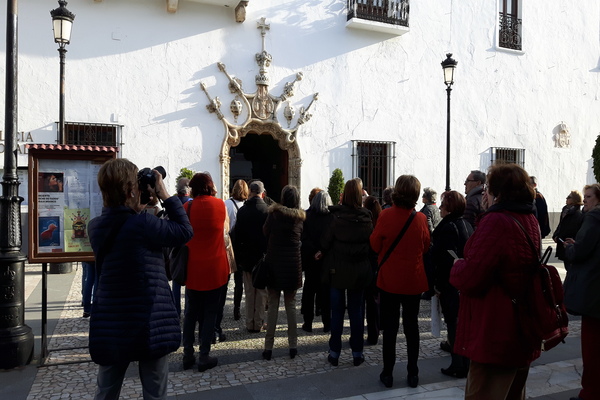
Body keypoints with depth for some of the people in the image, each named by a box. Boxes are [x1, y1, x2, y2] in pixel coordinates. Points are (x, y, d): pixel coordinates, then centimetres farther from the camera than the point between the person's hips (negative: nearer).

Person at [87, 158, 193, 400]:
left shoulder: (96, 226, 1)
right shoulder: (142, 224, -19)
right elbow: (185, 231, -9)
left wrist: (137, 208, 7)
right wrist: (165, 196, -4)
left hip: (110, 324, 6)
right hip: (148, 322, -5)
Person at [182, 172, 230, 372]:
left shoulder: (187, 207, -4)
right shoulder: (220, 204, -6)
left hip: (193, 268, 2)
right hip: (215, 268, -2)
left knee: (190, 313, 15)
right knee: (209, 314, 7)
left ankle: (188, 355, 20)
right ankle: (204, 357, 11)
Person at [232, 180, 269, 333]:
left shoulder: (242, 210, -3)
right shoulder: (267, 210, -11)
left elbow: (236, 234, 0)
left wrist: (238, 257, 8)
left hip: (246, 257, 2)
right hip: (263, 256, -2)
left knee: (249, 291, 11)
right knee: (262, 291, 9)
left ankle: (250, 323, 16)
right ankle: (259, 323, 13)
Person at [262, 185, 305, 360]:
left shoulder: (274, 213, -6)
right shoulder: (301, 216, 3)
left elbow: (265, 233, 1)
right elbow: (302, 237, 9)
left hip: (274, 263, -2)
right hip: (293, 265, 2)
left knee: (273, 306, 4)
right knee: (291, 305, 11)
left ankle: (269, 347, 7)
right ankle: (293, 345, 13)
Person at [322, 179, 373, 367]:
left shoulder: (336, 217, -14)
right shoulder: (367, 219, -5)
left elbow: (325, 242, -7)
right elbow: (373, 244, 2)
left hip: (338, 270, -2)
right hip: (360, 272, 2)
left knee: (337, 311, 8)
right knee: (357, 311, 12)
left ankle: (334, 353, 15)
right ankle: (357, 353, 19)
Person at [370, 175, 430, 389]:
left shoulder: (386, 215, -15)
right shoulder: (421, 218, -9)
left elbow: (375, 245, -4)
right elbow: (425, 247, 5)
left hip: (389, 279, -1)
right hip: (413, 280, 2)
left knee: (390, 327, 9)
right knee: (411, 325, 13)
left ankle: (387, 373, 16)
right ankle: (412, 373, 21)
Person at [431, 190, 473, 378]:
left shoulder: (448, 227, -19)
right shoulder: (467, 225, 10)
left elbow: (446, 259, -23)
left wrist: (439, 284, -15)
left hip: (451, 283, -9)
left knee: (453, 323, -1)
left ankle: (458, 366, 7)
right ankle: (465, 364, 29)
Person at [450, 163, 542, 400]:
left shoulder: (496, 221, -21)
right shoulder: (530, 220, 8)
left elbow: (469, 278, -26)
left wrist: (457, 267, -5)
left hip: (495, 334, -9)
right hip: (523, 332, 9)